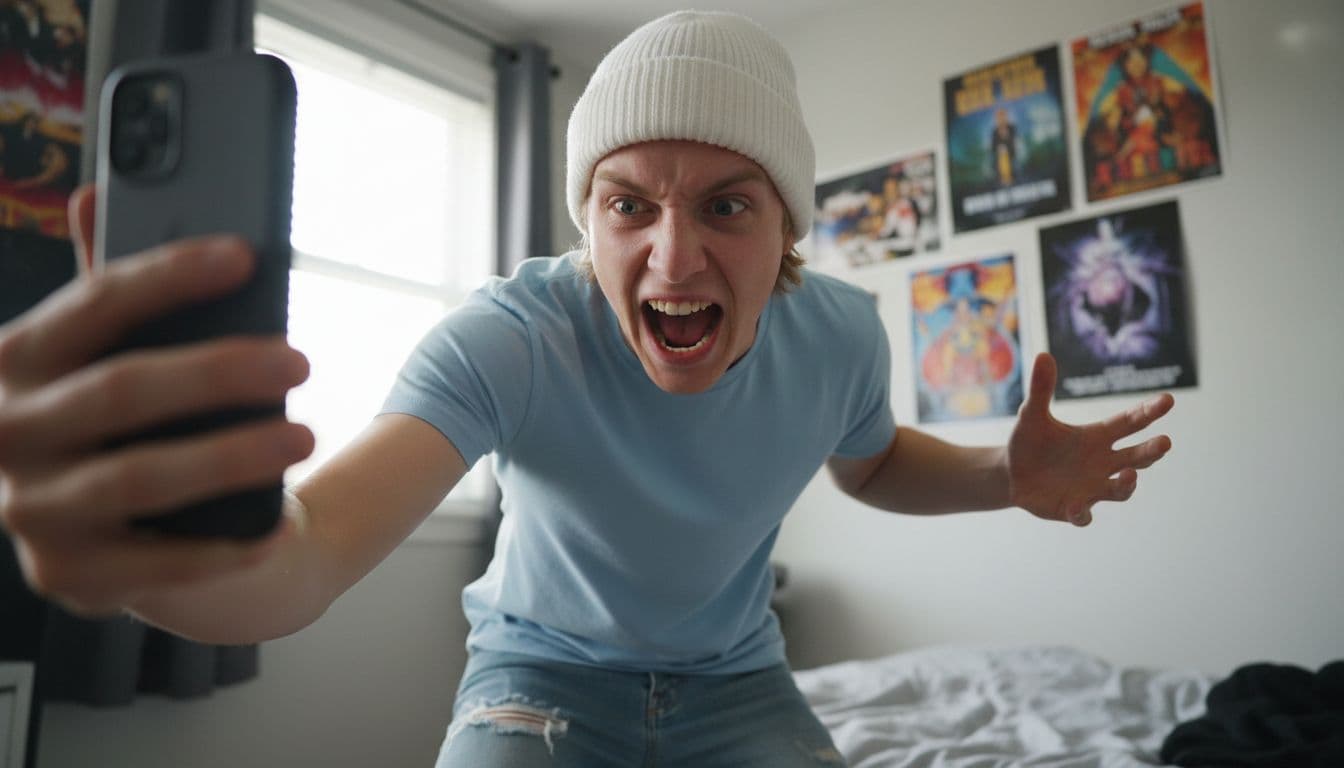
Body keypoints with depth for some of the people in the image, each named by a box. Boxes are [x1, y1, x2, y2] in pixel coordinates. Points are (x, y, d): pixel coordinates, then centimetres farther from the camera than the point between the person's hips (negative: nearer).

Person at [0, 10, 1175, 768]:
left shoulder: (839, 335, -17)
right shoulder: (510, 340, -30)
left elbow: (873, 462, 6)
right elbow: (312, 557, -43)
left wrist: (1007, 476, -14)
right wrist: (151, 539, -67)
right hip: (547, 673, -2)